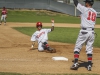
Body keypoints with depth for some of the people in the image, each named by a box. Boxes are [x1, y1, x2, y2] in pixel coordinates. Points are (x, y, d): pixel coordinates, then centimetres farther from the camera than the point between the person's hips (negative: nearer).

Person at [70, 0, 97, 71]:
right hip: (92, 32, 5)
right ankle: (89, 65, 9)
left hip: (84, 31, -5)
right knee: (89, 49, 11)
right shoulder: (95, 12, 9)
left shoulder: (84, 9, -8)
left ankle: (76, 63, -4)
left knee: (77, 47, 3)